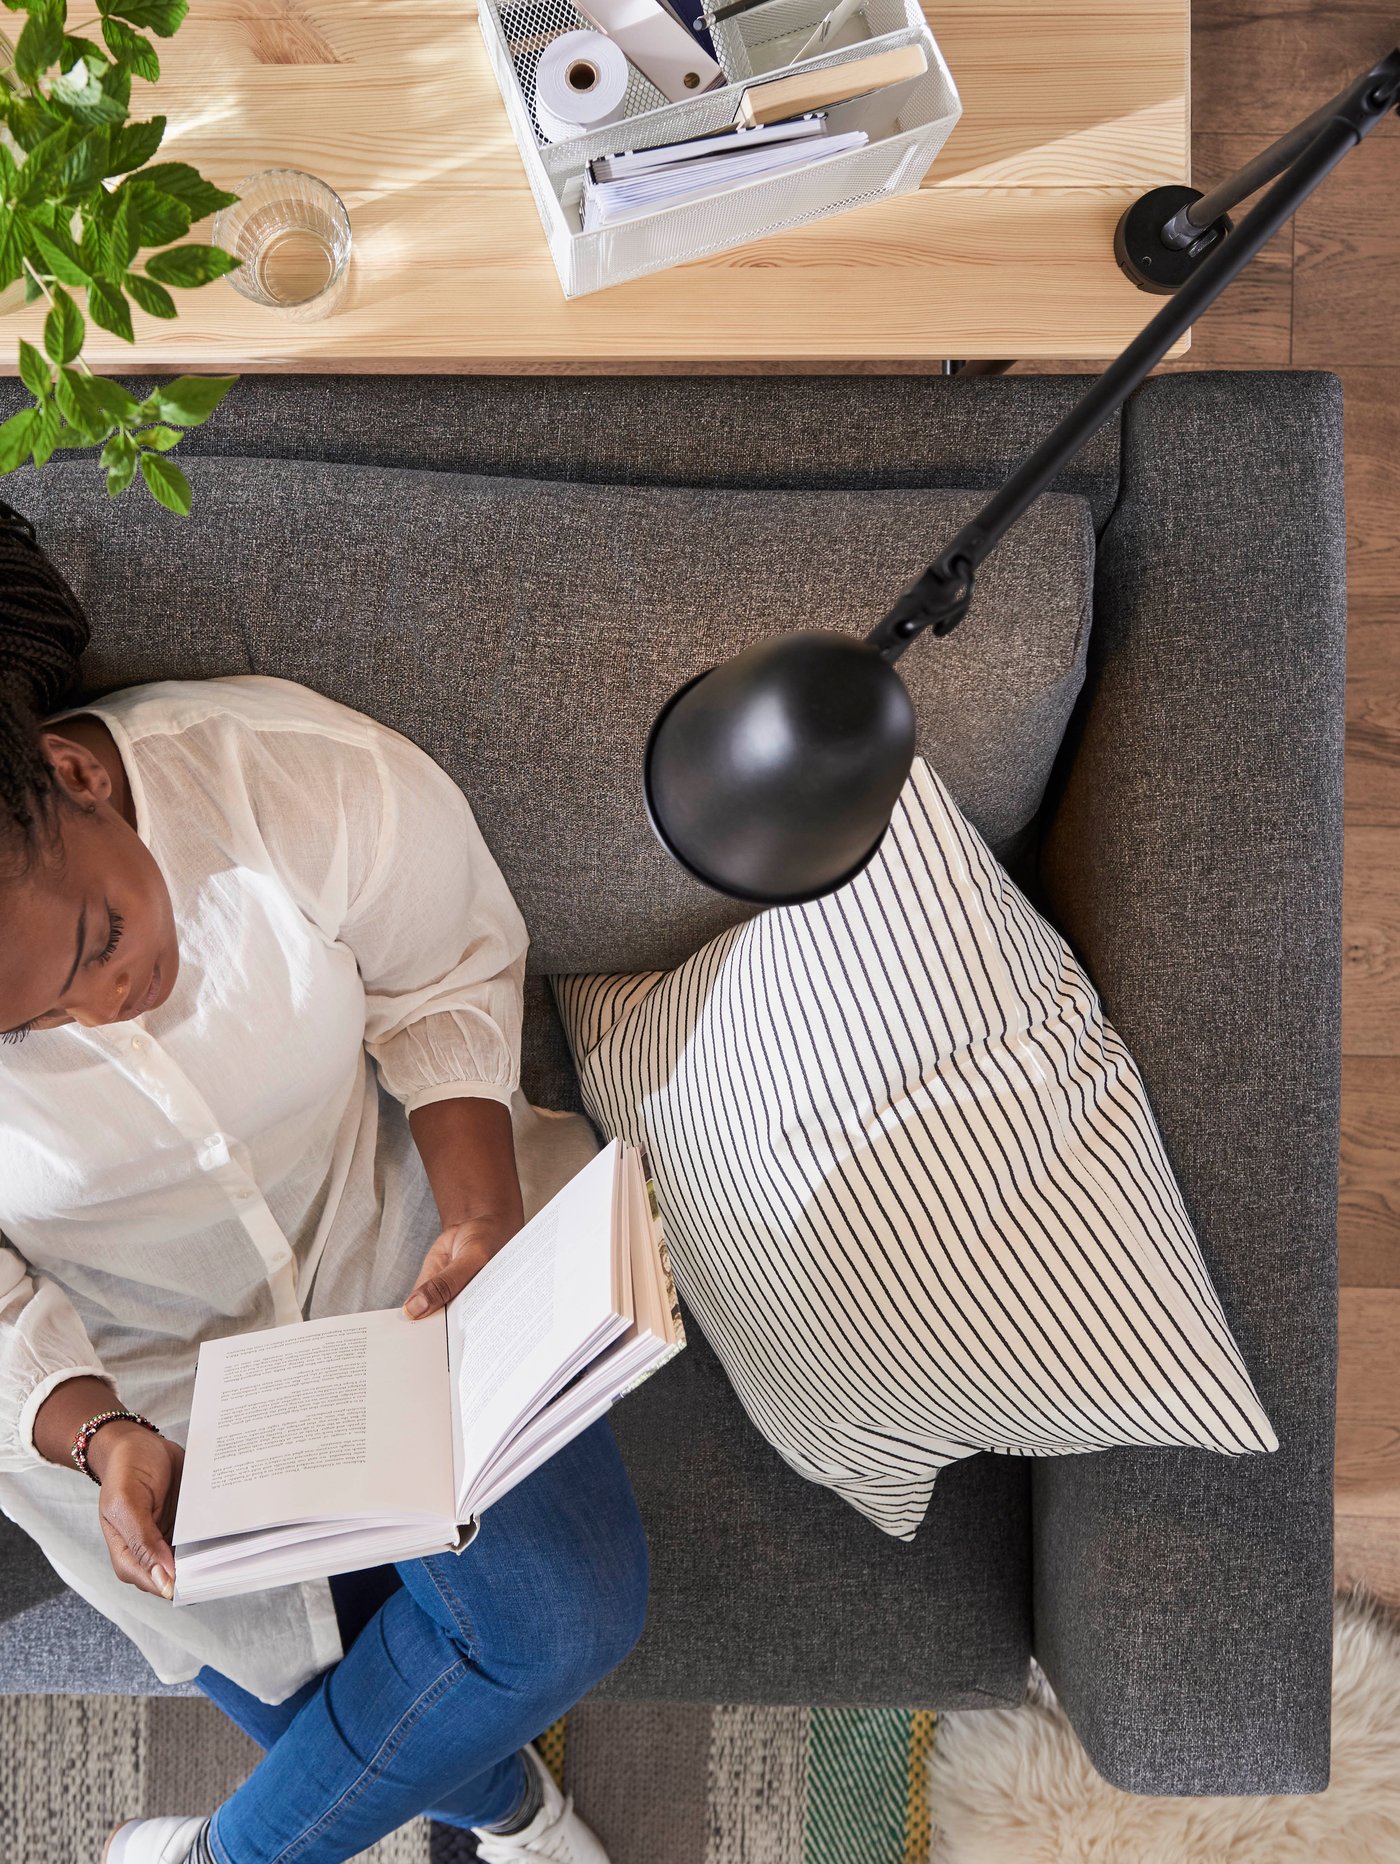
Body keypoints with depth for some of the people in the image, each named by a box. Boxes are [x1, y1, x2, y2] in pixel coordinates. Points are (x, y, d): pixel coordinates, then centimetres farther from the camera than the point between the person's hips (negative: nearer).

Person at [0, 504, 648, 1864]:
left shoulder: (314, 782, -29)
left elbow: (450, 976, -9)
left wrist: (480, 1219, -21)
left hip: (394, 1260, 1)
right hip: (134, 1386, 0)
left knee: (573, 1614, -7)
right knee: (316, 1686, 2)